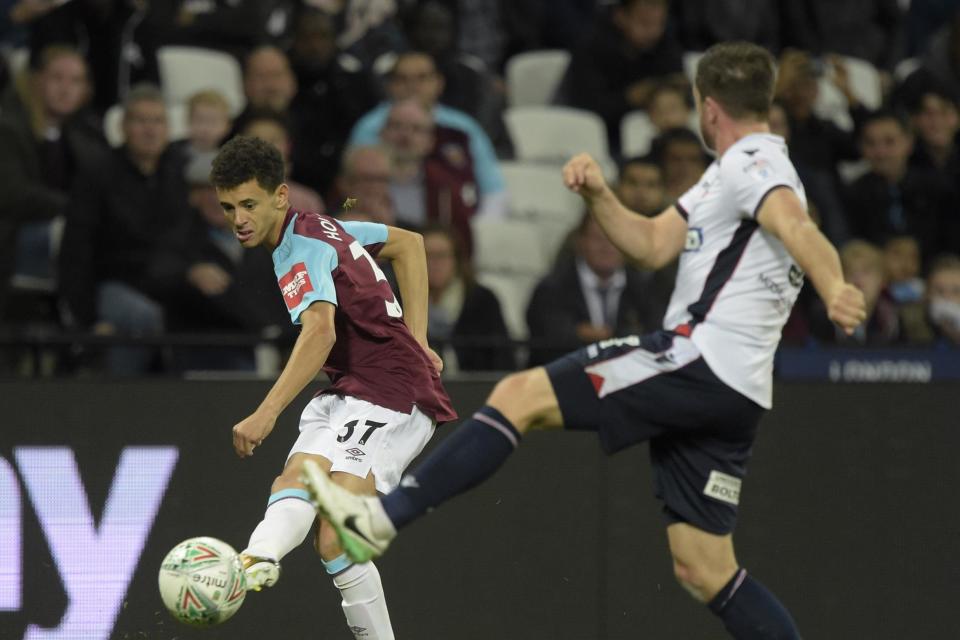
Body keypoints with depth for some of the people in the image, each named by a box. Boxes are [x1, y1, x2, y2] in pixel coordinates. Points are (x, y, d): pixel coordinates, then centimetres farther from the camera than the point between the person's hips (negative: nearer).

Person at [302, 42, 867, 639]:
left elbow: (795, 225, -26)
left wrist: (834, 287, -46)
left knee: (519, 395, -11)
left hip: (699, 358, -10)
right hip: (731, 393, 10)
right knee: (706, 571, 7)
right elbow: (654, 244, 26)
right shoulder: (731, 172, 27)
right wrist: (599, 194, 9)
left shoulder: (752, 162, -5)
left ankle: (383, 519, -15)